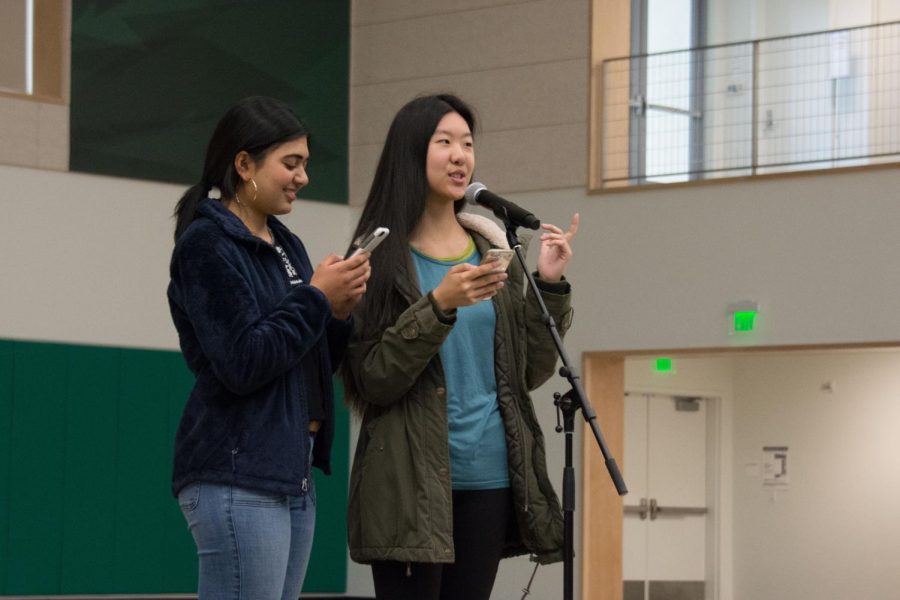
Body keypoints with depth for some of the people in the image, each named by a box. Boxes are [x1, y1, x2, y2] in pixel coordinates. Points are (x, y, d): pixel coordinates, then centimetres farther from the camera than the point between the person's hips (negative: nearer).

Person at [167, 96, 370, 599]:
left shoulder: (286, 245, 16)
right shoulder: (206, 245, -9)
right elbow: (241, 364, -18)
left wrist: (340, 313, 1)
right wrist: (317, 299, -11)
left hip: (294, 473, 8)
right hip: (237, 480, -8)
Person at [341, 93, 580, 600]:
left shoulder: (493, 248, 12)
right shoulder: (383, 256, 0)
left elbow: (530, 372, 11)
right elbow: (372, 381, -9)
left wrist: (550, 287, -1)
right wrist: (439, 306, -19)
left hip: (489, 479, 4)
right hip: (411, 482, -4)